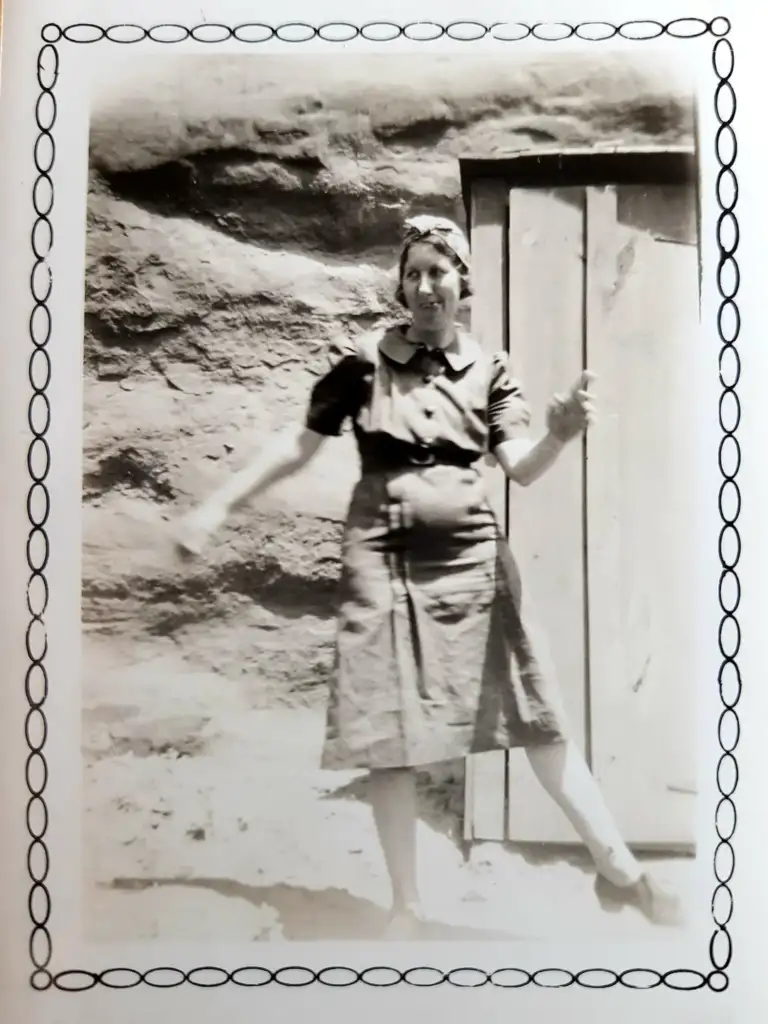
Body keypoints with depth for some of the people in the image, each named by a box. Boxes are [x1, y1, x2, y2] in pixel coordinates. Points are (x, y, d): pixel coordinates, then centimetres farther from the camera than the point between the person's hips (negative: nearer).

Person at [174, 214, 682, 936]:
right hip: (384, 559, -1)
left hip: (469, 558, 1)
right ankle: (405, 906, 19)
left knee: (533, 713, 2)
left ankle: (620, 869, 16)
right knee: (386, 733, 2)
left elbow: (521, 468, -4)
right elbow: (299, 443, 5)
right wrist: (218, 504, 2)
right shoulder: (366, 362, 3)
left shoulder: (489, 371, 7)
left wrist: (559, 436, -26)